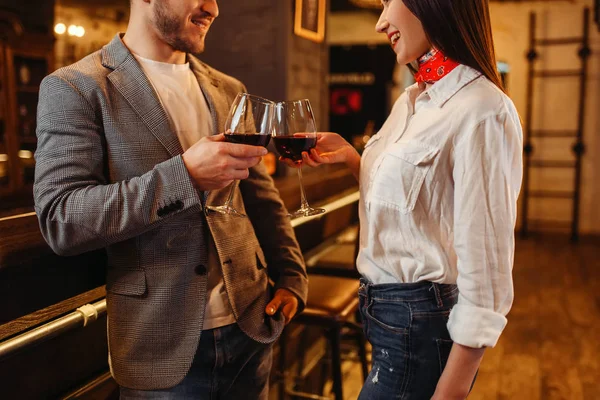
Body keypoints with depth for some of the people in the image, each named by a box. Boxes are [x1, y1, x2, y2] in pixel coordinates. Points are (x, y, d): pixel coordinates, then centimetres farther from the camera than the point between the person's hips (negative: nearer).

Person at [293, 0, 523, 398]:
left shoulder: (480, 111, -21)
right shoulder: (411, 100, 6)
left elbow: (485, 269, -21)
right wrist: (350, 157, 3)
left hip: (419, 328, -8)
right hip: (388, 311, 8)